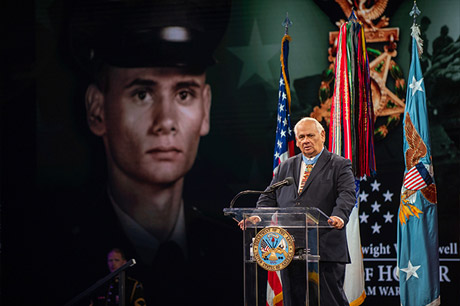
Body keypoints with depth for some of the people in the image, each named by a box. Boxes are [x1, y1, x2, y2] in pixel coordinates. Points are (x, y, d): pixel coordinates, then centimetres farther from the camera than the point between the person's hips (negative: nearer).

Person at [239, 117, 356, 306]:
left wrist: (339, 216, -30)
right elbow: (270, 198, 16)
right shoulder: (285, 167, 21)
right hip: (290, 251, 5)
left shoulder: (339, 166, 6)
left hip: (326, 250, -4)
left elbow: (347, 195, -9)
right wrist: (258, 216, -5)